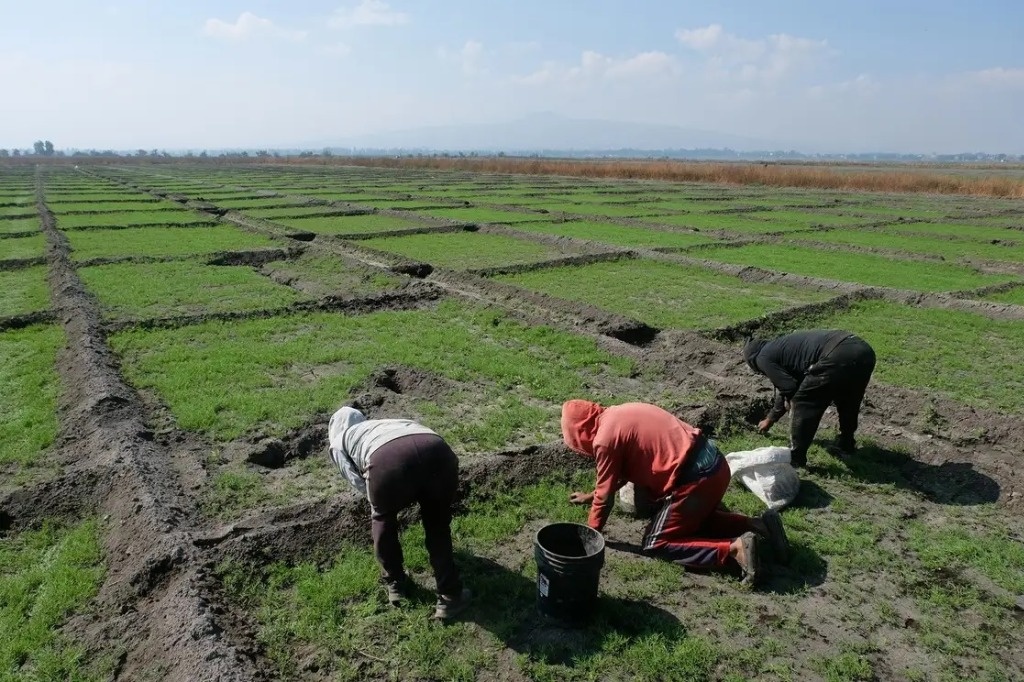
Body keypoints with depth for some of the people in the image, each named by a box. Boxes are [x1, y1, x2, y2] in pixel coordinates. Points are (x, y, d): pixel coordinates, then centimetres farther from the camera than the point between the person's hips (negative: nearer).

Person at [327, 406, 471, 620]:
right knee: (438, 525, 30)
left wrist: (380, 504, 40)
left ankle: (395, 584, 45)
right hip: (438, 453, 4)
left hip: (388, 461, -3)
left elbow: (360, 484, 22)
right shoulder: (389, 422, 46)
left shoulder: (339, 442, 33)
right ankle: (450, 597, 34)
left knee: (383, 518, 31)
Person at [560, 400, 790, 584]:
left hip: (694, 478, -10)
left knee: (655, 545, 3)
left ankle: (734, 548, -10)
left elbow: (606, 495, 0)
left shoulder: (604, 439, -9)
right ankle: (757, 525, 15)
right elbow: (618, 474, 32)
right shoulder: (618, 415, 18)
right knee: (695, 519, 32)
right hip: (714, 463, 10)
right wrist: (591, 496, 40)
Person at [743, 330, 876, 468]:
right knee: (848, 400, 33)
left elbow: (789, 388, 1)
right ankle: (847, 444, 47)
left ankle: (795, 458, 17)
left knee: (803, 404, 9)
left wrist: (789, 402, 25)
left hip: (838, 358, -9)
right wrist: (770, 419, 59)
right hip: (864, 350, 9)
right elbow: (783, 388, 48)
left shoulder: (763, 358, 10)